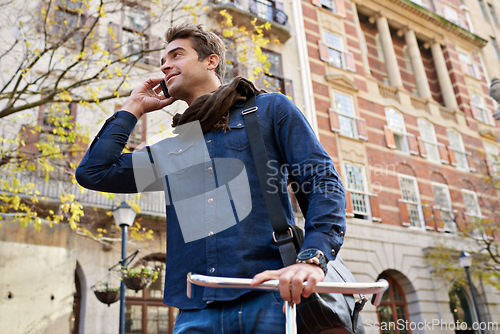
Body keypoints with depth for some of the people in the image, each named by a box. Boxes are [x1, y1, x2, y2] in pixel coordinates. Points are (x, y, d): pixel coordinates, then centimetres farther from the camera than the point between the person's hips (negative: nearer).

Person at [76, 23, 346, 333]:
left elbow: (325, 181, -1)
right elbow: (92, 173, 17)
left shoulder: (270, 108, 9)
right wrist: (134, 108, 20)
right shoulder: (173, 152, 21)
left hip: (269, 299, -3)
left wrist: (313, 258, -18)